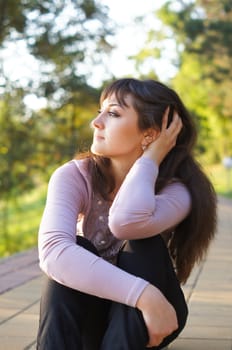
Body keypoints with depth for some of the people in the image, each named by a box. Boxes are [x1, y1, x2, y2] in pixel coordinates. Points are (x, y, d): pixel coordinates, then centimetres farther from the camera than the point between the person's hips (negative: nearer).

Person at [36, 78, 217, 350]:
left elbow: (126, 222, -43)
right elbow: (53, 250, -37)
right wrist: (144, 294, -45)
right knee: (71, 253, -30)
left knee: (143, 246, -29)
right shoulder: (73, 177, -16)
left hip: (143, 321, 0)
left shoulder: (176, 192, -17)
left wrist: (151, 157, -27)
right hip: (86, 316, 1)